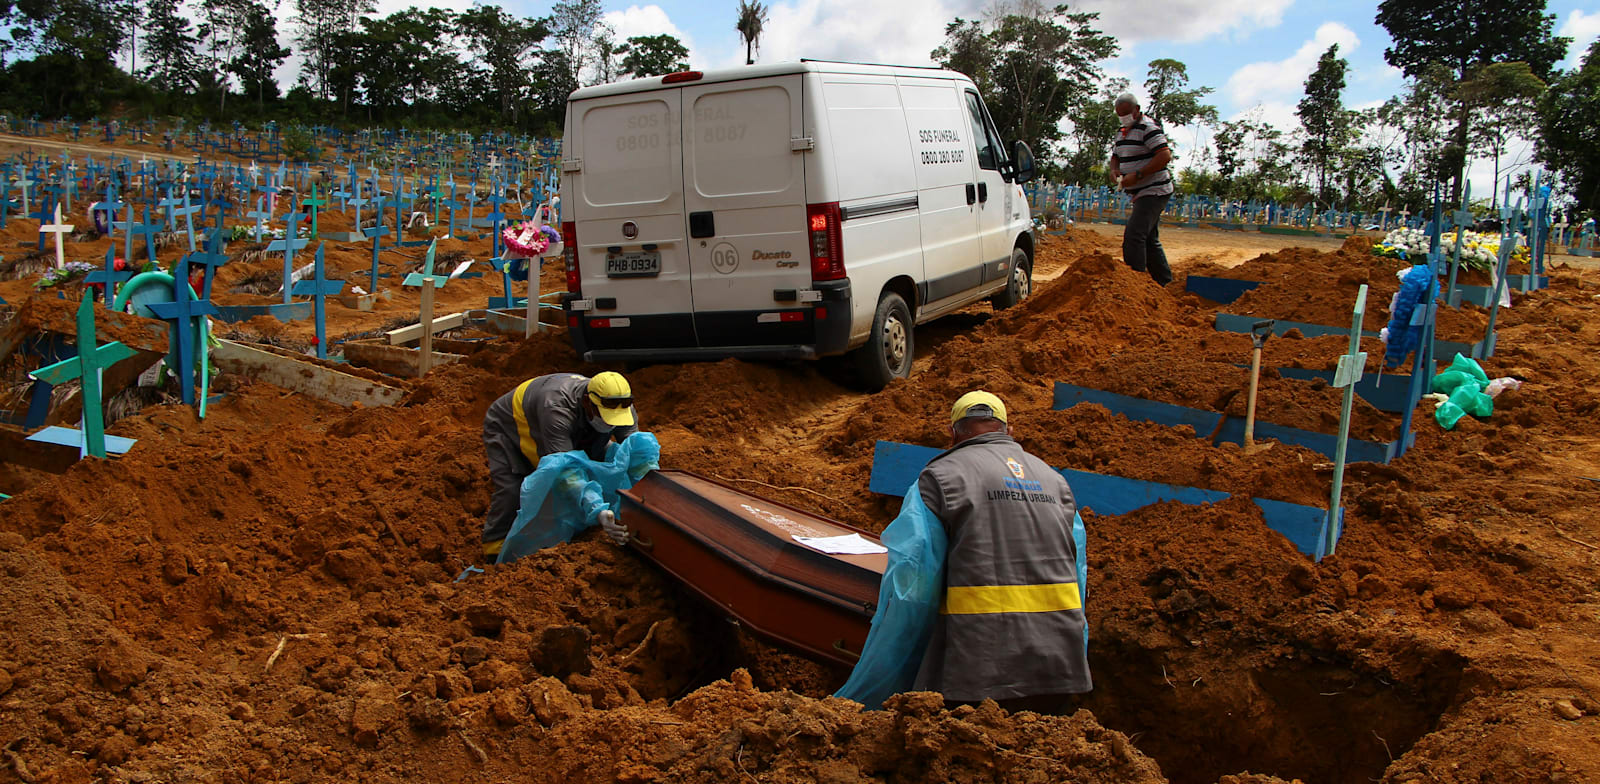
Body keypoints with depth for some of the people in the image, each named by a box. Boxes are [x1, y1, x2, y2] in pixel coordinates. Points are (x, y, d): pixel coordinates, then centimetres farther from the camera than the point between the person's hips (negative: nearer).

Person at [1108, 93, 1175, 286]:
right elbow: (1115, 156, 24)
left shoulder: (1147, 128, -14)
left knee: (1133, 235, -20)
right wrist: (1114, 169, 0)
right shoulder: (1123, 131, 15)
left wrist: (1137, 175, -26)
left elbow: (1165, 156, -23)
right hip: (1141, 194, 10)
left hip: (1154, 192, -10)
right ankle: (1165, 283, 22)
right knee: (1150, 240, 14)